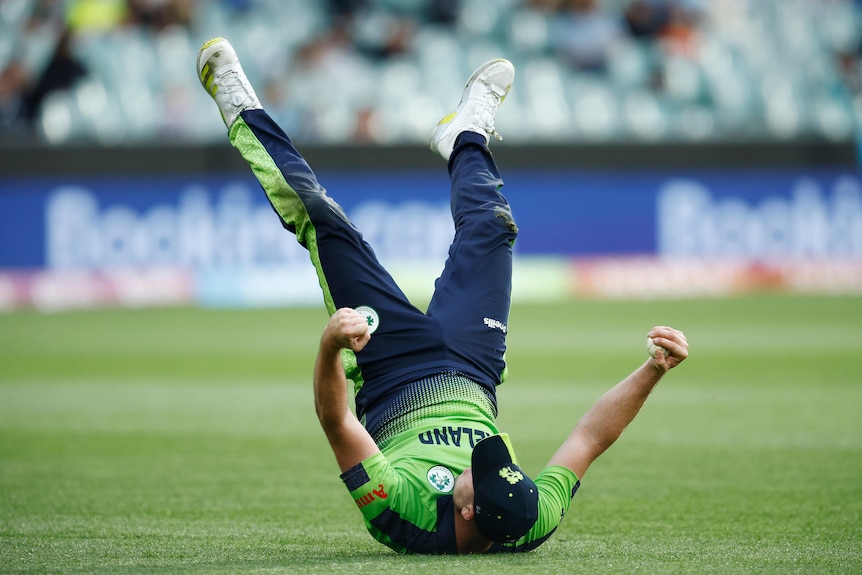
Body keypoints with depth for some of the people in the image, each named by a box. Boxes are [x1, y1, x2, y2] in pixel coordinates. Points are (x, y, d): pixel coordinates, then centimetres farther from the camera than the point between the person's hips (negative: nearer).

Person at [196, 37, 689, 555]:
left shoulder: (405, 518, -47)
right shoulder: (533, 525, -39)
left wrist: (329, 347, -64)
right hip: (472, 381, 3)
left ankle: (244, 113, 26)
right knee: (490, 225, 13)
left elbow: (335, 420, -47)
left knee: (325, 222, -1)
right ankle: (467, 138, 50)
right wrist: (654, 372, -38)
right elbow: (590, 438, -28)